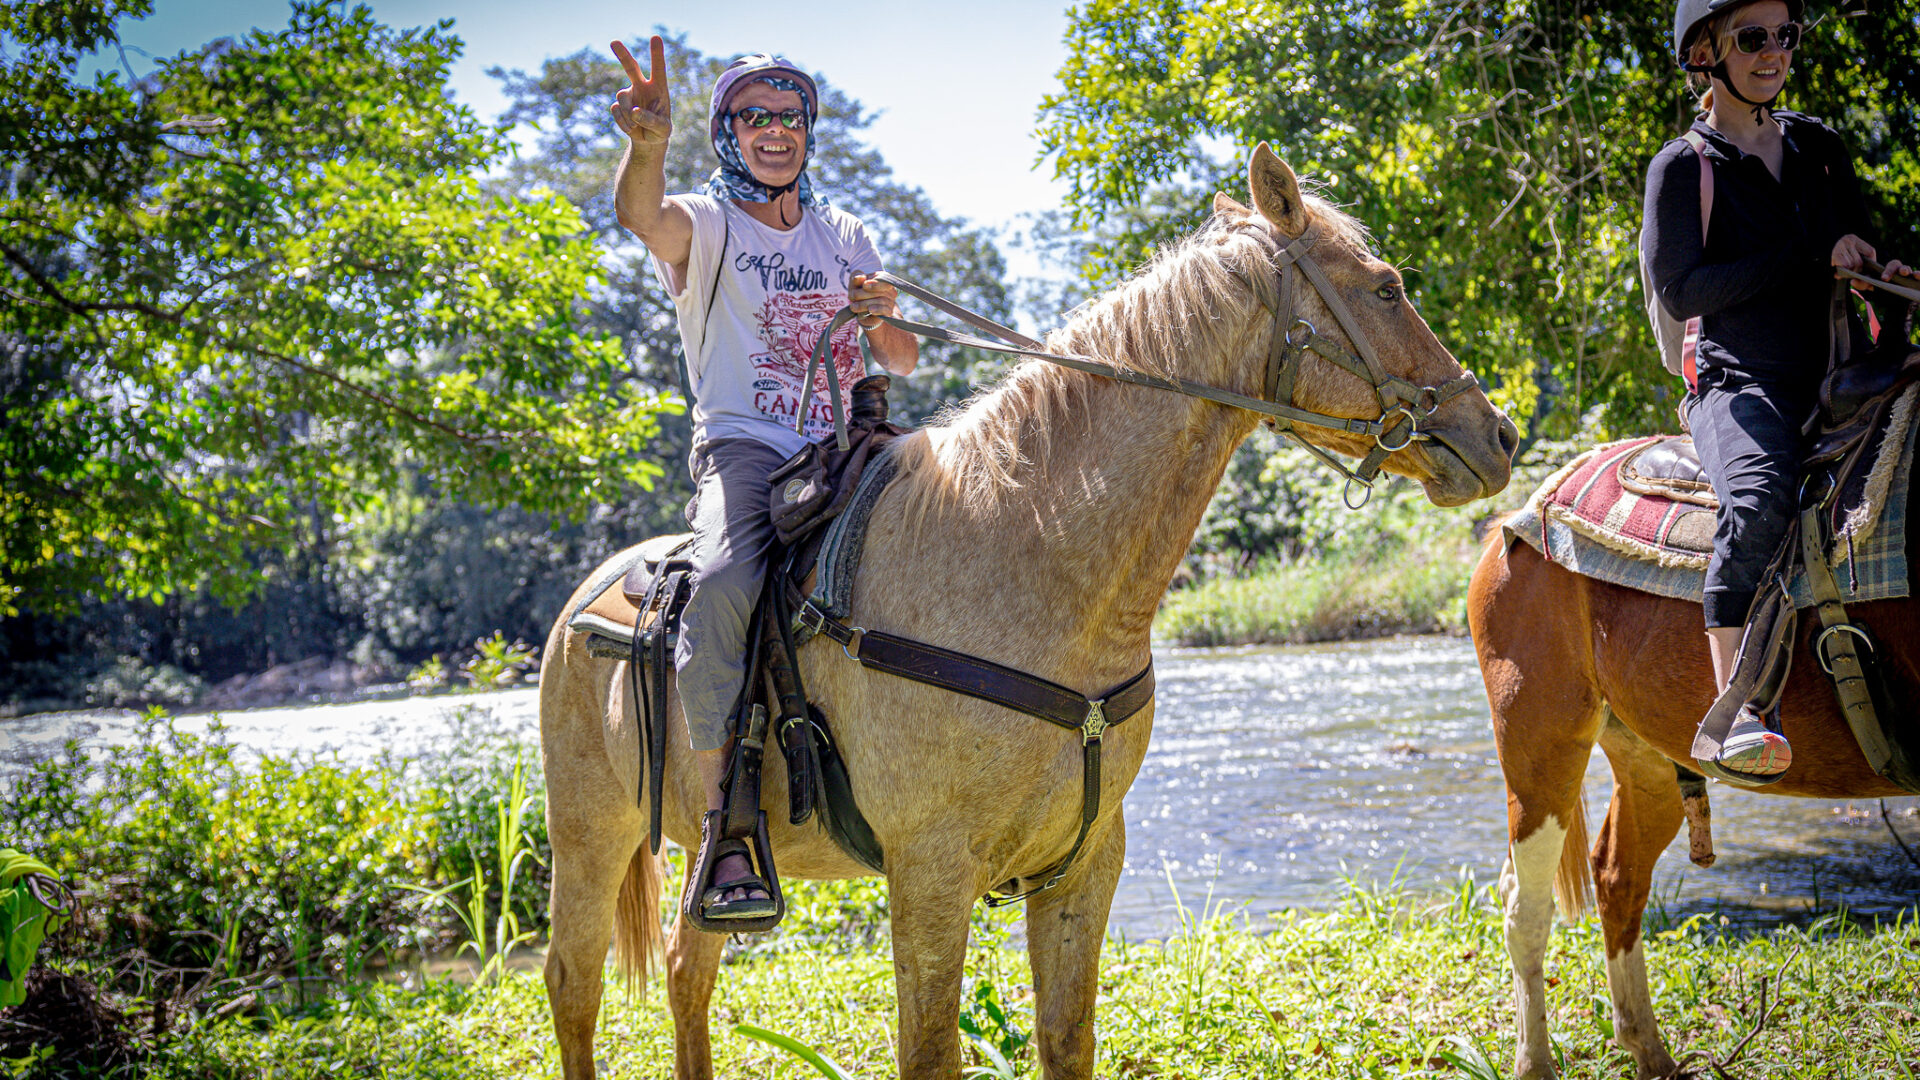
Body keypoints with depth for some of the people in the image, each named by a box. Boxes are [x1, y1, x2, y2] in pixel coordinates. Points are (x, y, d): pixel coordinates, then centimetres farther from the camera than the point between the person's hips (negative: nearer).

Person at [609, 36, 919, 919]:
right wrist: (646, 146, -44)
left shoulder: (844, 238, 20)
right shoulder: (704, 223, 5)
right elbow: (641, 214, -21)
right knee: (723, 591, -34)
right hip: (744, 449, -5)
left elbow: (902, 363, 21)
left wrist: (884, 320, -4)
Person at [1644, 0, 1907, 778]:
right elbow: (1679, 291, -8)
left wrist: (1888, 276, 1)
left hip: (1833, 385, 6)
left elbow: (1858, 256, 26)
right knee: (1760, 497, -36)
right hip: (1740, 385, -6)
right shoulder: (1683, 168, 2)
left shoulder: (1818, 148, 18)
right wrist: (1810, 254, -12)